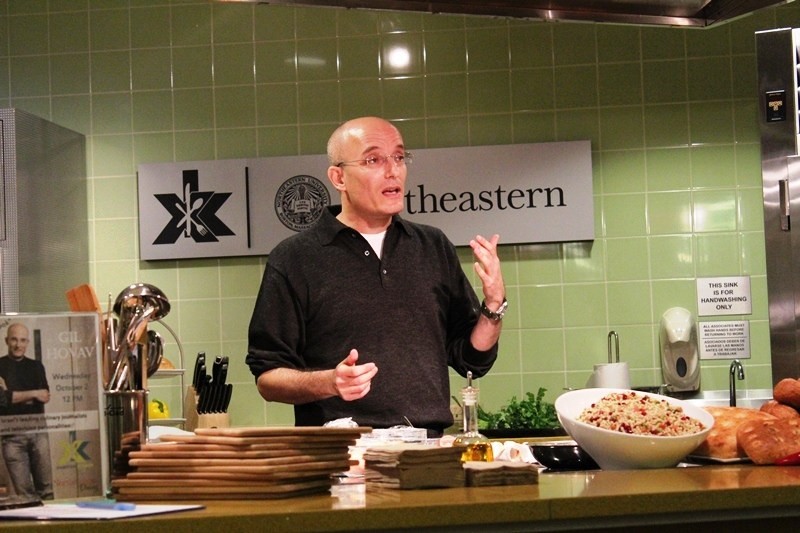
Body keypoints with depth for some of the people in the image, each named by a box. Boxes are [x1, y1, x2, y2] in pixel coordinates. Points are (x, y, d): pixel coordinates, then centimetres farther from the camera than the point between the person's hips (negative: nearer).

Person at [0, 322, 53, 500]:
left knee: (46, 488, -1)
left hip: (38, 432, 2)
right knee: (23, 492, -4)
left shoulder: (36, 366, 14)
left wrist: (15, 397, -9)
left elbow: (44, 396, 2)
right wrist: (32, 394, -6)